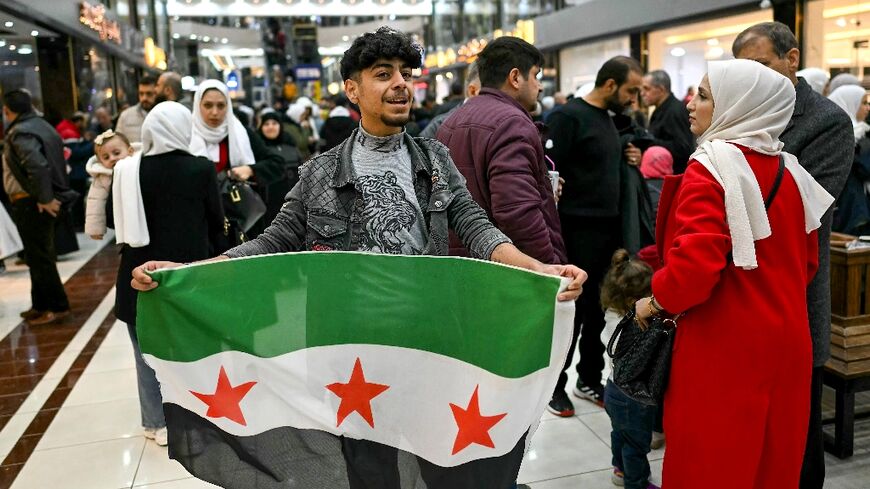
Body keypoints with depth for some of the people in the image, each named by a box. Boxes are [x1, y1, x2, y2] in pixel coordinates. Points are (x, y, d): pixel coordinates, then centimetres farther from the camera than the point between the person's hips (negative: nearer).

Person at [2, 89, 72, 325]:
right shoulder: (41, 126, 13)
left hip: (30, 203, -9)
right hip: (41, 200, 9)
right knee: (40, 254, 16)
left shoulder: (20, 133, -16)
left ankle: (57, 306, 4)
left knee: (38, 256, -2)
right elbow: (55, 161, 18)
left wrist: (45, 199, -22)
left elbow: (37, 166, -29)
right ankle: (41, 305, 25)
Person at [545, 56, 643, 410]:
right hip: (578, 230, -8)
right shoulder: (569, 116, -11)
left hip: (609, 229, 8)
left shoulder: (610, 119, 15)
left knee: (598, 310, 14)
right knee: (571, 310, 1)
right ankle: (555, 384, 17)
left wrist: (629, 160, 5)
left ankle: (589, 379, 28)